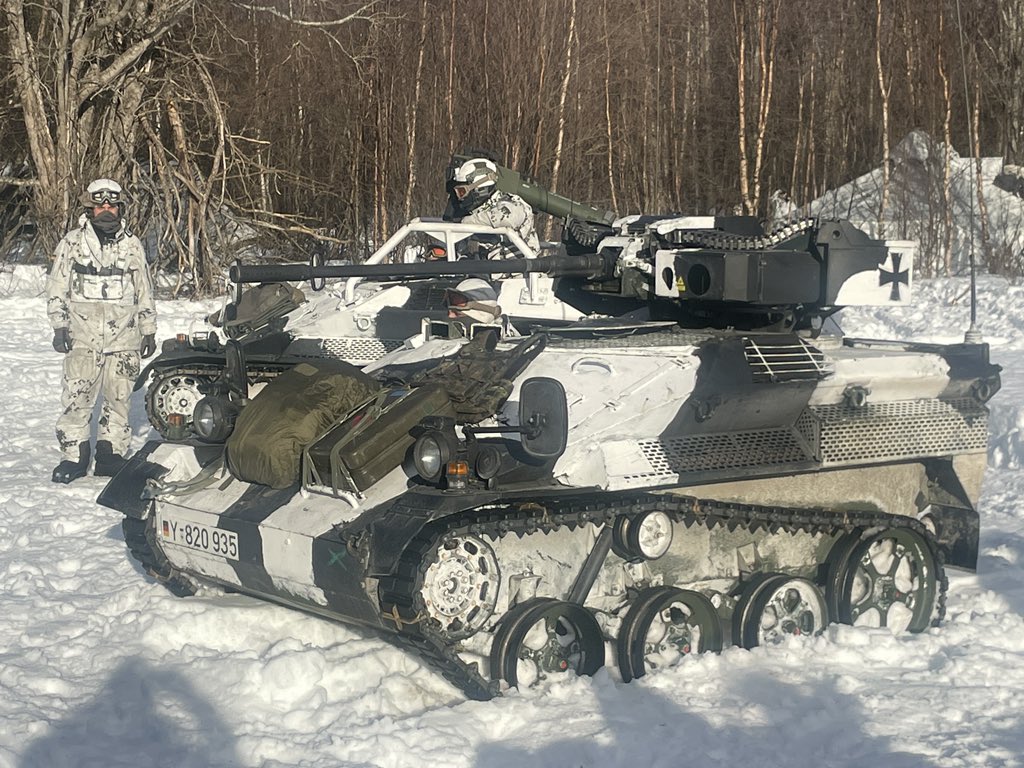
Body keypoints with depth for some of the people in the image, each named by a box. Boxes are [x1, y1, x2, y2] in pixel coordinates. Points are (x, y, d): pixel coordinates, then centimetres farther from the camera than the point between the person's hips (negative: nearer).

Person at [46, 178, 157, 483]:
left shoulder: (132, 245, 10)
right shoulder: (72, 243, 5)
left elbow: (145, 291, 16)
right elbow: (56, 287, 6)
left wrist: (149, 330, 14)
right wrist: (60, 326, -1)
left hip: (124, 337, 2)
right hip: (83, 336, -2)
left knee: (119, 399, 3)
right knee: (76, 398, -6)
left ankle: (111, 455, 11)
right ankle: (74, 455, 2)